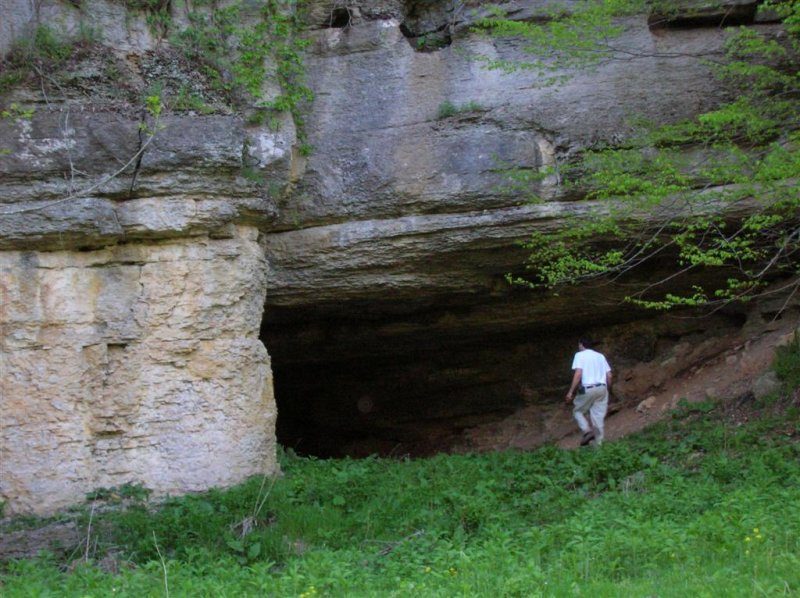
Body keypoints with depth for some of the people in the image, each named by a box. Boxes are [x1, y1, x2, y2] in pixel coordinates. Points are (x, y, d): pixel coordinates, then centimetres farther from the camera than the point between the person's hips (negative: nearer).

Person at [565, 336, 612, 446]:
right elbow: (609, 376, 12)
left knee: (577, 411, 14)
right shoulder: (601, 356, 18)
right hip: (602, 388, 5)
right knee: (599, 417, 6)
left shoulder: (580, 355, 1)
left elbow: (578, 374, -11)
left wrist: (571, 392, -9)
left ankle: (587, 431, -10)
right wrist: (608, 390, 24)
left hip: (588, 389, -5)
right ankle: (598, 444, 1)